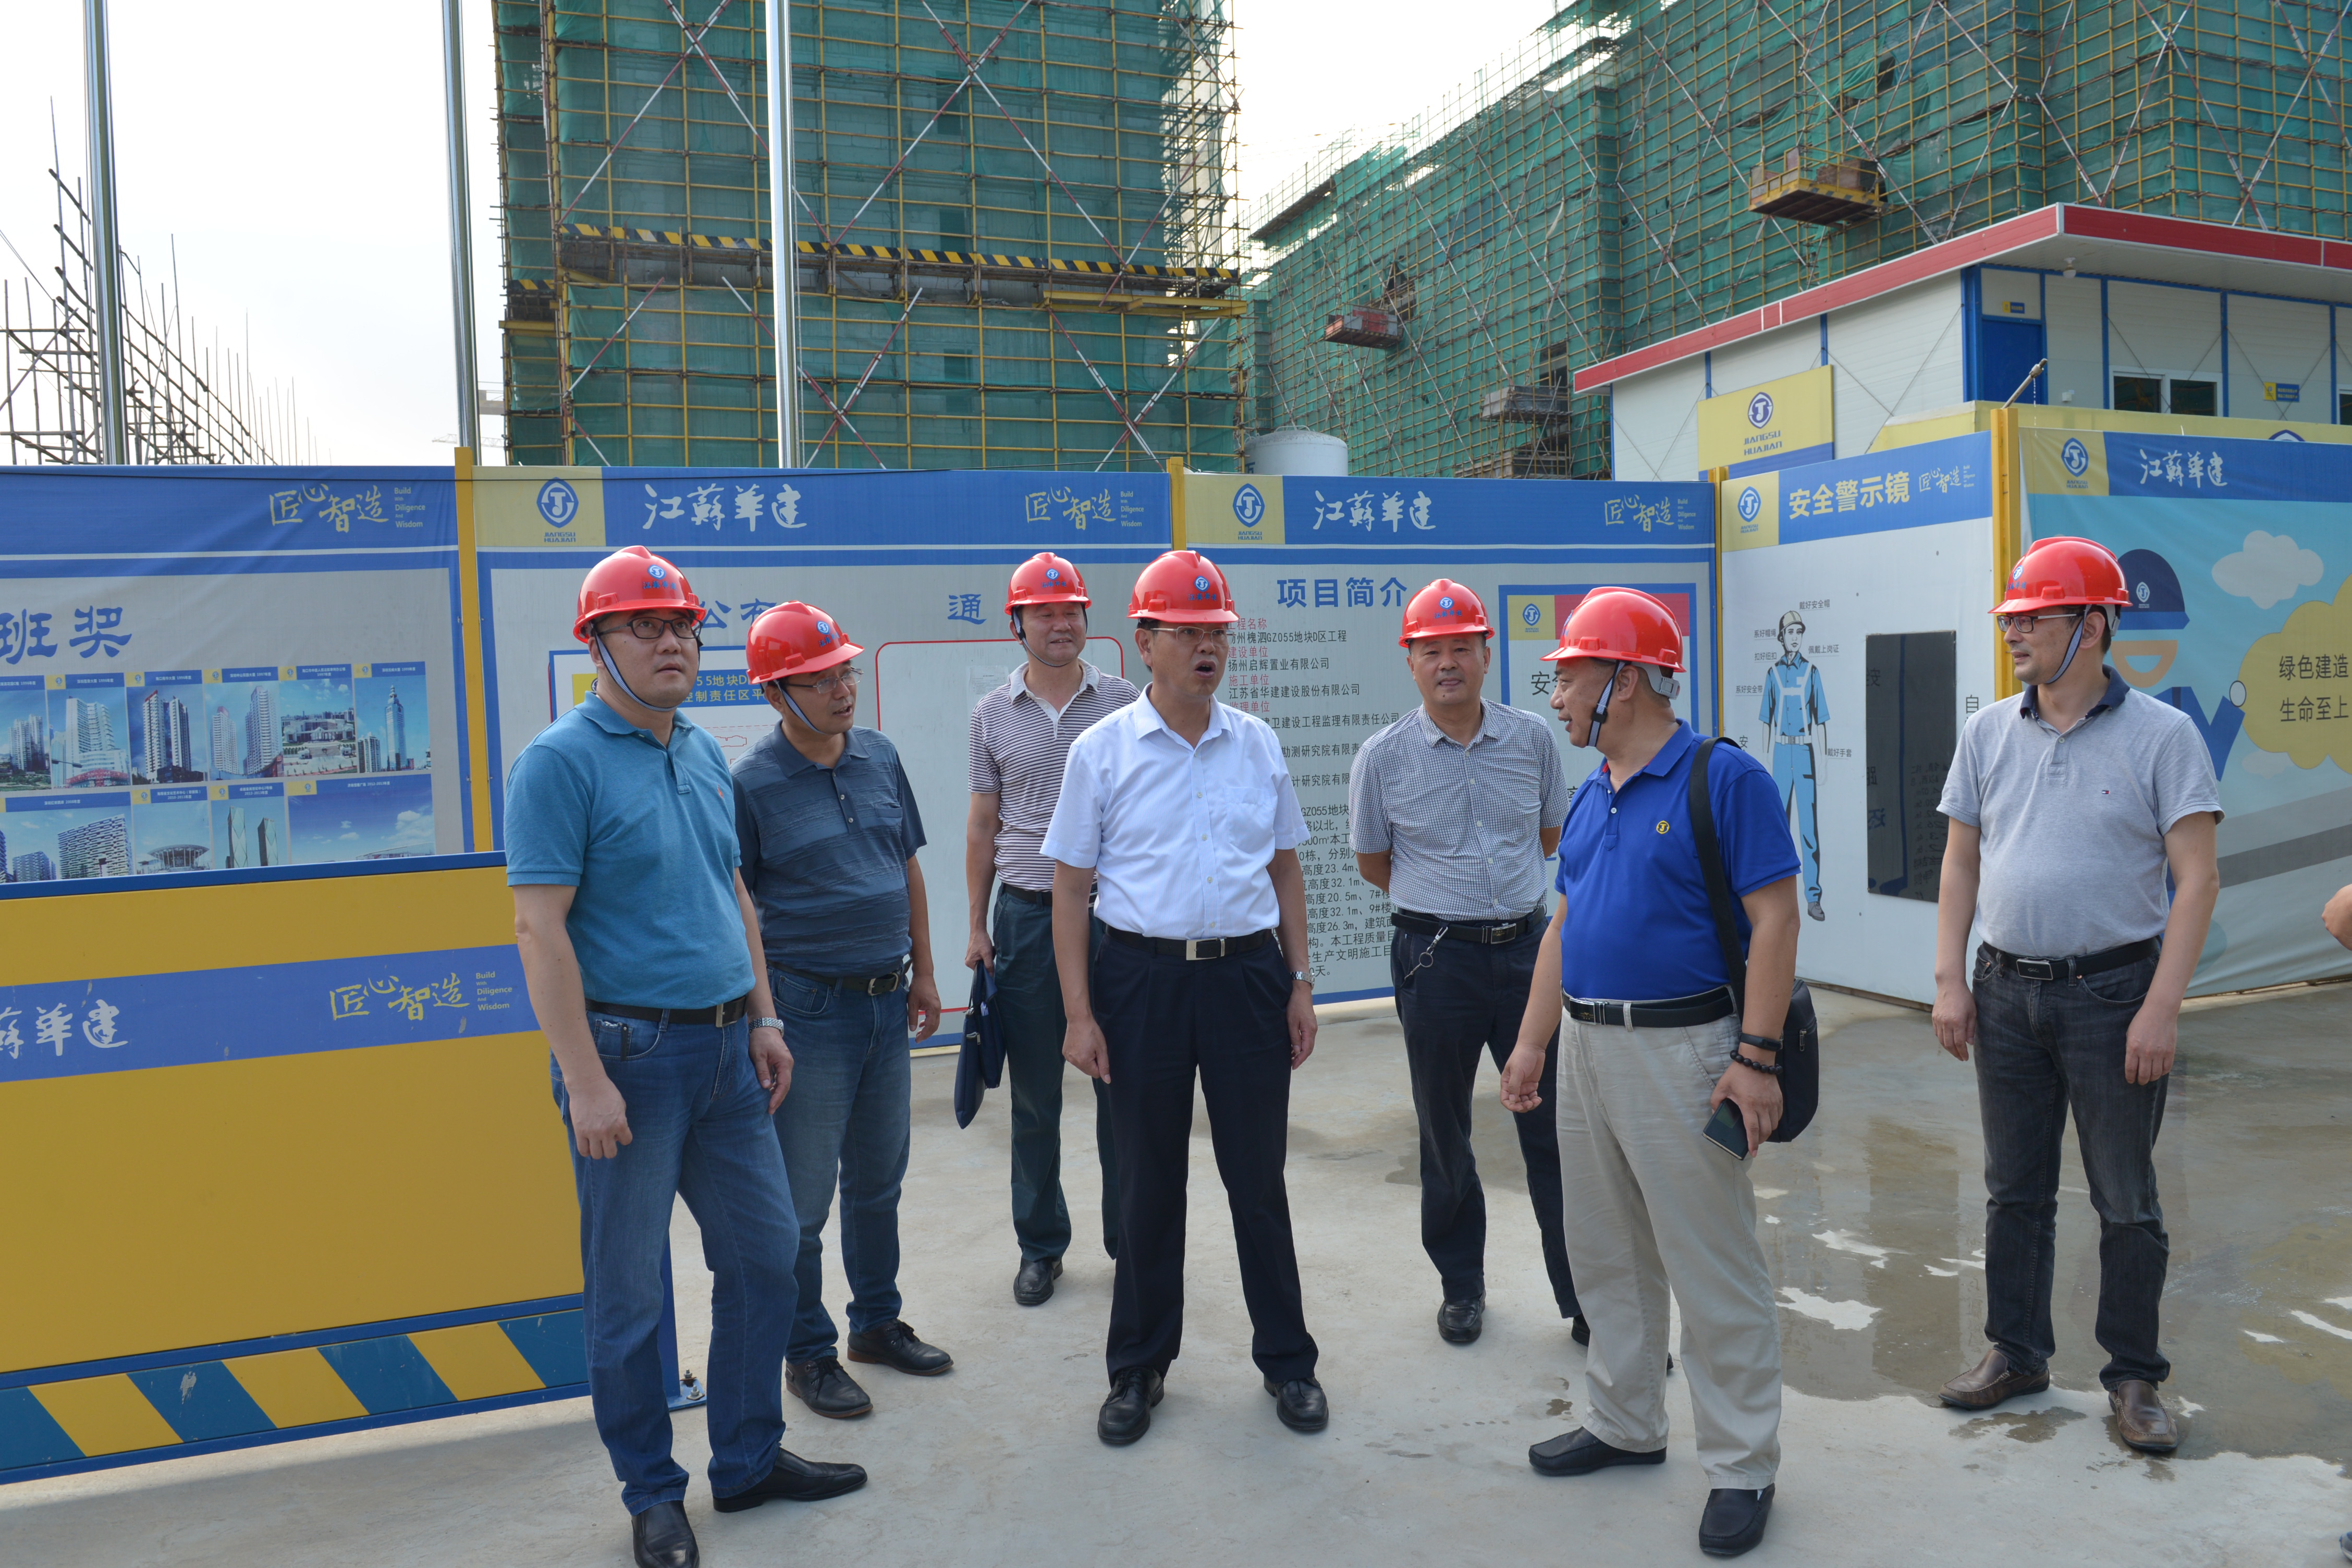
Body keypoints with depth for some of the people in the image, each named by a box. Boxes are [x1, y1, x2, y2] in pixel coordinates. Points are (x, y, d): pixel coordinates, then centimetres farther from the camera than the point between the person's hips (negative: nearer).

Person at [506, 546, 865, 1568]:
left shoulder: (703, 753, 11)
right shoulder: (560, 762, -12)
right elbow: (539, 928, -17)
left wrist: (763, 1019, 13)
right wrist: (584, 1081, -20)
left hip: (724, 1049, 7)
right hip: (630, 1052, -7)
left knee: (764, 1251, 14)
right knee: (628, 1290, 7)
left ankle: (749, 1458, 31)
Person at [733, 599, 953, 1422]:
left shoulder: (880, 757, 5)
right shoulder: (750, 783, -13)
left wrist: (923, 972, 14)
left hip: (888, 1000, 6)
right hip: (809, 1007, -6)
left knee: (878, 1181, 18)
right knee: (802, 1198, 5)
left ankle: (878, 1322, 35)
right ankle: (807, 1353, 22)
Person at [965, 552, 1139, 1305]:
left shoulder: (1123, 702, 1)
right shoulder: (993, 713, 5)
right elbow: (983, 826, 10)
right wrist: (977, 927, 6)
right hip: (1027, 914, 1)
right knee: (1034, 1095, 8)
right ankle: (1041, 1246, 23)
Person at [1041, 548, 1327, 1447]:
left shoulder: (1257, 745, 7)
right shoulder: (1102, 751, -1)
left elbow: (1286, 869, 13)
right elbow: (1070, 886, -1)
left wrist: (1299, 984, 7)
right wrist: (1080, 1014, -6)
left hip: (1248, 975, 2)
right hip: (1144, 977, -1)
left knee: (1258, 1177, 9)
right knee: (1147, 1185, 9)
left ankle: (1287, 1360, 26)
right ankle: (1139, 1368, 26)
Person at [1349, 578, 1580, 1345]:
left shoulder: (1532, 739, 1)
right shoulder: (1383, 757, -4)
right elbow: (1373, 862, 8)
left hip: (1526, 945, 1)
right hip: (1436, 959, -1)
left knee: (1554, 1125, 4)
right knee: (1444, 1135, 11)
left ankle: (1586, 1294, 17)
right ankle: (1461, 1284, 29)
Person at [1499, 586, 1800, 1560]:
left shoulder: (1724, 779, -12)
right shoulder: (1590, 797, 11)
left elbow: (1774, 919, -15)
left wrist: (1756, 1056, -20)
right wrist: (1532, 1041, 13)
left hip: (1681, 1048, -8)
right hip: (1586, 1048, 8)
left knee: (1712, 1268, 1)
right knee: (1607, 1255, 18)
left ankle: (1743, 1469, 16)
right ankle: (1625, 1425, 34)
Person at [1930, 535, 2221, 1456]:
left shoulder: (2159, 735, -7)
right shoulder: (1990, 732, 6)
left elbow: (2196, 879, -9)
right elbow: (1961, 863, 9)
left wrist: (2161, 1008, -15)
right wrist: (1950, 981, 3)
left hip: (2112, 991, -4)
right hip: (2007, 990, 4)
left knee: (2126, 1199, 7)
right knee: (2015, 1189, 13)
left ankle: (2134, 1378, 22)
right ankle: (2016, 1352, 28)